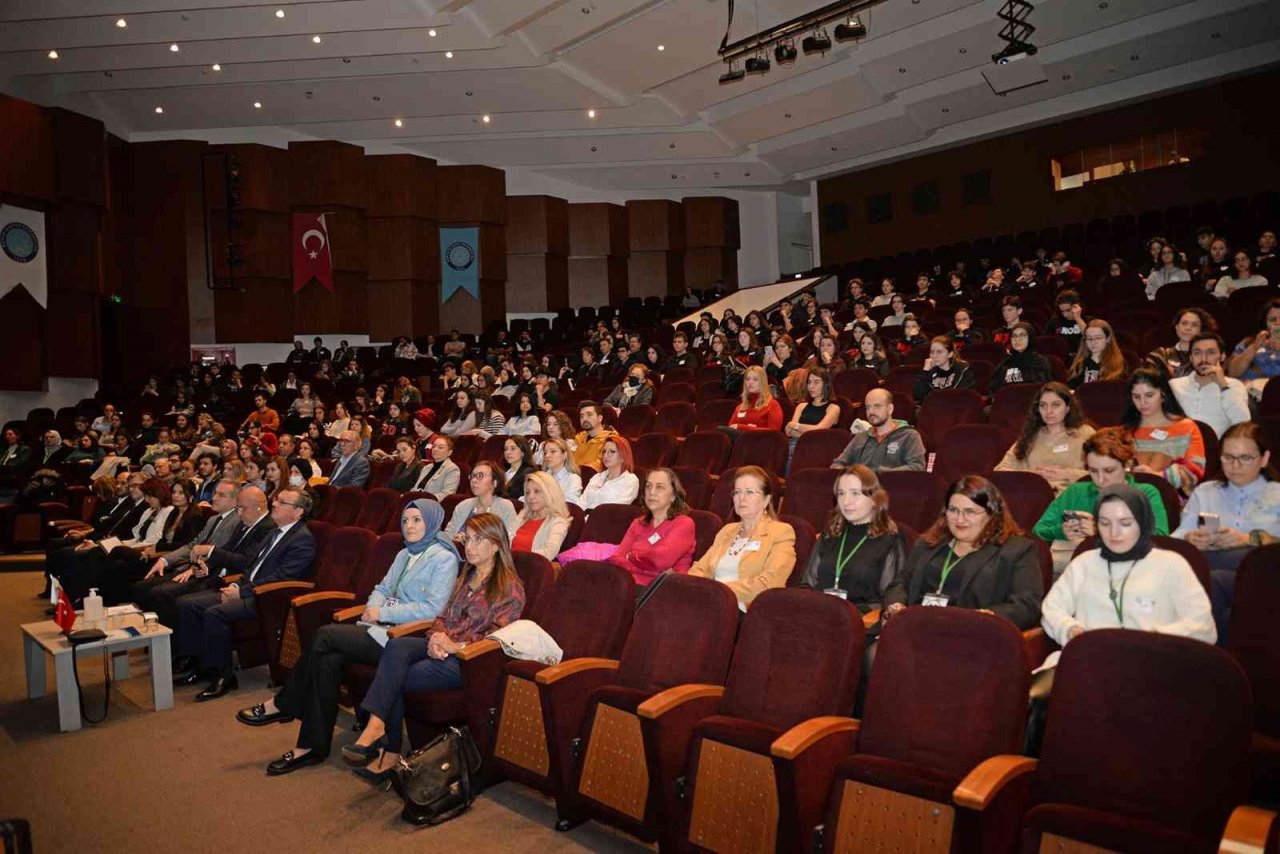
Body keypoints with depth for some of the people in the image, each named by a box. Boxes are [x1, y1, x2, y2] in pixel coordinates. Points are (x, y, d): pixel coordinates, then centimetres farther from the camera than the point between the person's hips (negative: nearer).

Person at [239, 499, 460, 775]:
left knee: (325, 636, -18)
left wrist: (383, 613, -13)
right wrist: (373, 608, -2)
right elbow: (382, 588, 22)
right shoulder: (404, 555, 21)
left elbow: (433, 608, -15)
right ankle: (312, 746, -13)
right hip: (383, 629, 8)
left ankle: (281, 705, -2)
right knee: (328, 660, -19)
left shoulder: (444, 558, -6)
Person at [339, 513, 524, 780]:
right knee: (396, 646, -25)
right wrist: (437, 637, -2)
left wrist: (456, 645, -18)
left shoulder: (510, 588, -2)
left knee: (394, 678, -21)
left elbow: (498, 635, -10)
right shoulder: (465, 577, 22)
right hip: (442, 648, 6)